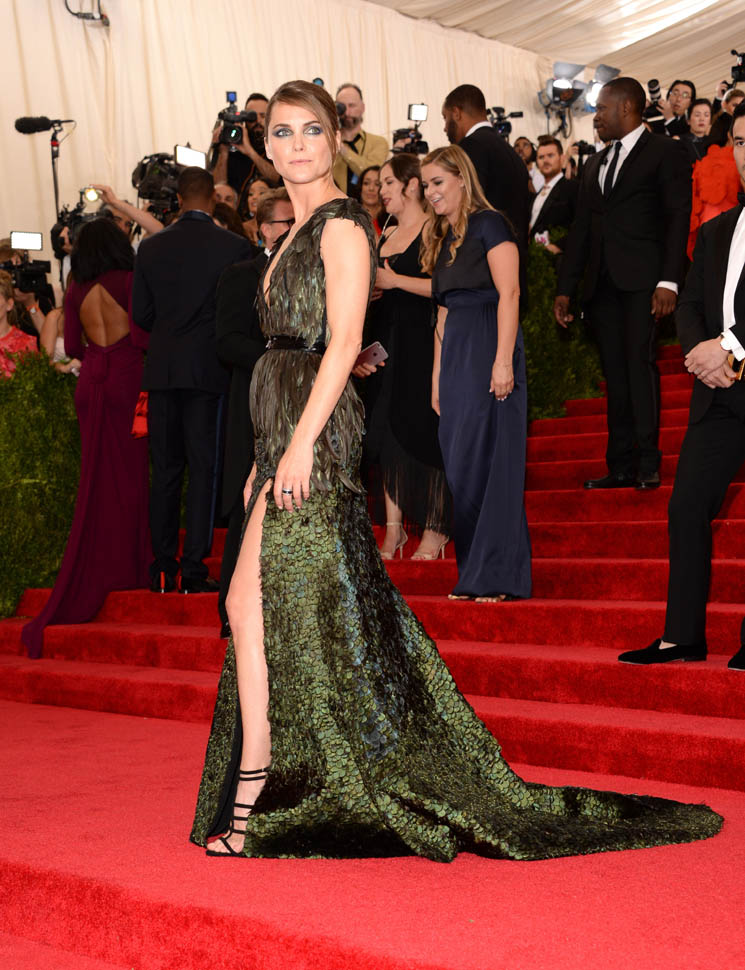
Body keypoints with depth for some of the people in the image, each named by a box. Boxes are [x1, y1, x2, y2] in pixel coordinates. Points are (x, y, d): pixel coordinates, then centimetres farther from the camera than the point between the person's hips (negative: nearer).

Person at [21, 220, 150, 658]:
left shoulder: (76, 289, 6)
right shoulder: (128, 282, -8)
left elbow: (72, 346, 8)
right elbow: (141, 337, -14)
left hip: (91, 383, 4)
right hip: (127, 378, -4)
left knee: (96, 477, 11)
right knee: (130, 473, 5)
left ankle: (94, 571, 15)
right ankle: (127, 564, 11)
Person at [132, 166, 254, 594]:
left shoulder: (151, 247, 3)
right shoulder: (235, 246, -6)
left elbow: (141, 313, 5)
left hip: (163, 368, 3)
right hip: (211, 370, -3)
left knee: (165, 469, 9)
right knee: (204, 468, 2)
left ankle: (163, 567, 12)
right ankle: (194, 567, 0)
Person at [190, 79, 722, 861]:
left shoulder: (341, 224, -6)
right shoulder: (299, 234, 20)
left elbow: (343, 342, -15)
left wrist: (301, 443, -21)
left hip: (313, 428, -9)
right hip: (285, 430, 9)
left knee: (253, 604, -9)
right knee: (253, 606, 8)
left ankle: (253, 790, -1)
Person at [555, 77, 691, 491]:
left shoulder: (665, 152, 3)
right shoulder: (595, 164, 23)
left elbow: (678, 218, -6)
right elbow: (580, 228, 21)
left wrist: (669, 280, -17)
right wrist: (565, 288, 15)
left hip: (642, 281, -6)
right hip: (602, 284, 6)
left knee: (639, 363, -14)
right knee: (614, 374, 4)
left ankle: (648, 464, -11)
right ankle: (621, 467, 5)